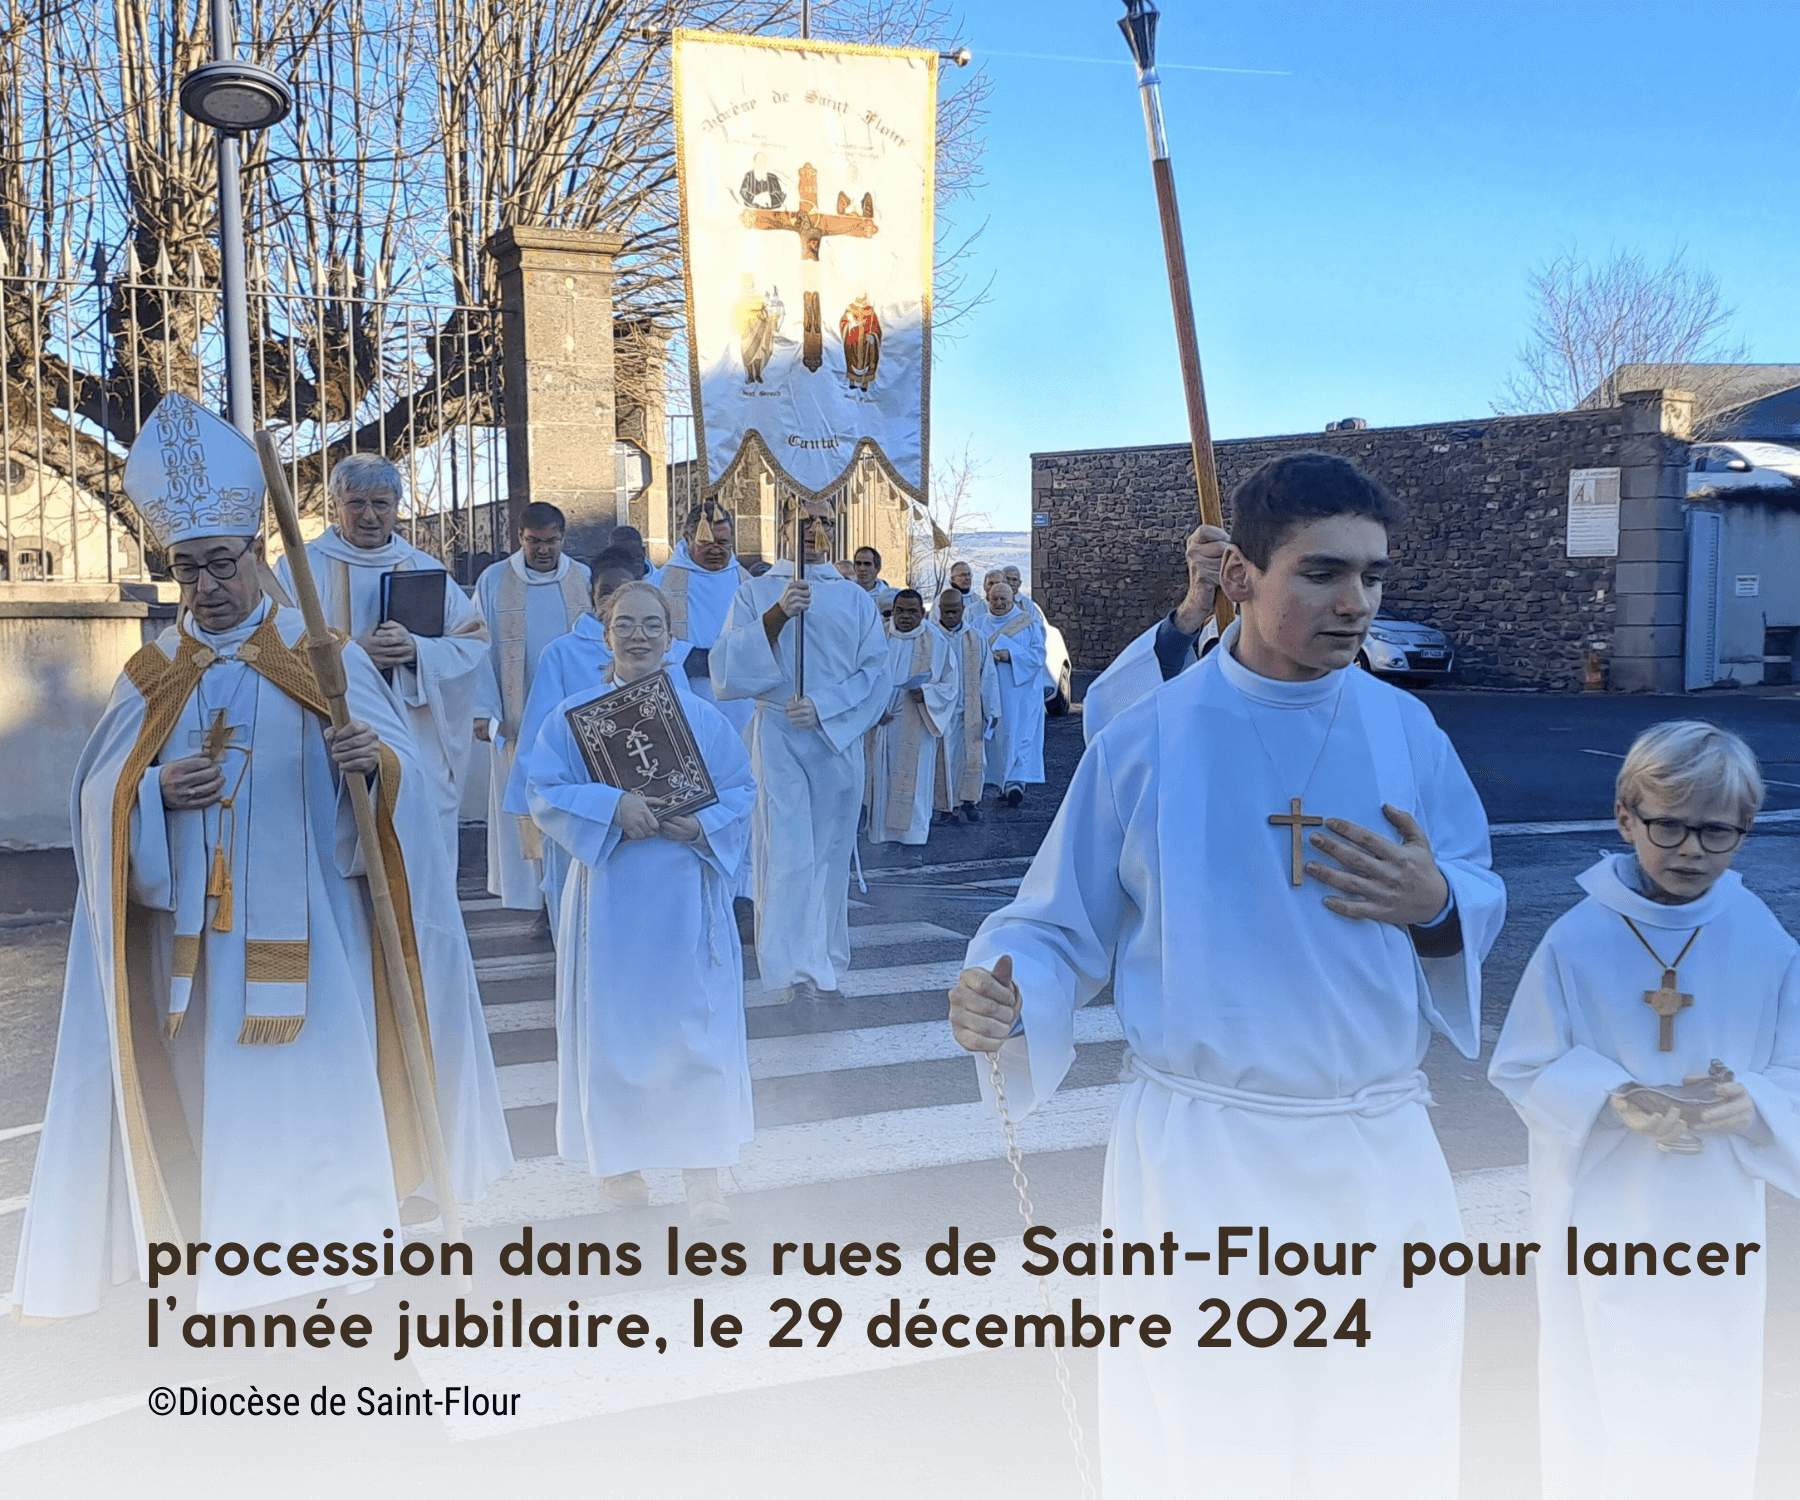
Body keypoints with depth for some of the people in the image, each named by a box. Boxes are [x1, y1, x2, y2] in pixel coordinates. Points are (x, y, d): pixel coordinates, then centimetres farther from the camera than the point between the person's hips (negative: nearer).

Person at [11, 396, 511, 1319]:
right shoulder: (154, 675, 8)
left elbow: (402, 767, -6)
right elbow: (99, 794, 5)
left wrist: (373, 761, -29)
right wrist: (157, 789, -15)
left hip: (304, 922, -3)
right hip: (194, 927, 3)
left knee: (317, 1073, -1)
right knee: (209, 1085, 9)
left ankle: (332, 1234, 13)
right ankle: (222, 1259, 22)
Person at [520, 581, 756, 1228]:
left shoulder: (703, 718, 5)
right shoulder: (574, 714, 2)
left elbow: (742, 793, 6)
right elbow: (545, 792, -5)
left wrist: (706, 824, -14)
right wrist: (612, 805, -19)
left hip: (686, 895, 1)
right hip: (610, 892, 0)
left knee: (695, 1024, 0)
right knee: (612, 1023, 6)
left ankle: (702, 1172, 9)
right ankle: (618, 1156, 25)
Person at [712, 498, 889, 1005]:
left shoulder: (856, 598, 12)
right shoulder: (756, 593, 7)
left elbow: (875, 673, 4)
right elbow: (728, 668, -5)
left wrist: (823, 707, -11)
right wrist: (777, 615, -17)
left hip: (838, 739, 2)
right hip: (778, 737, -2)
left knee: (831, 854, 5)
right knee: (788, 854, -10)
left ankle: (824, 966, 14)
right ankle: (794, 969, -6)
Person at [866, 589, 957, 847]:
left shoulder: (937, 643, 1)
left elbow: (949, 685, 3)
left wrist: (925, 693, -16)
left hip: (916, 725, -2)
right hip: (882, 721, 2)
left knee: (914, 776, 0)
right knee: (881, 775, 4)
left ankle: (912, 829, 10)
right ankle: (882, 828, 13)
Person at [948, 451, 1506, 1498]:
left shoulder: (1407, 731, -2)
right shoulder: (1148, 743, -8)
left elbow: (1485, 900, 7)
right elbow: (1064, 930, -3)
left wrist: (1437, 904, -15)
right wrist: (1001, 993, -23)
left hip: (1380, 1149, 3)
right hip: (1196, 1150, -2)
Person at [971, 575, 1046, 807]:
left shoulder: (1029, 623, 4)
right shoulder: (979, 623, 12)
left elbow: (1038, 653, -2)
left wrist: (1011, 655, -15)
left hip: (1020, 689, -3)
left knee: (1018, 733, -11)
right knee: (994, 733, 2)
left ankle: (1015, 781, -13)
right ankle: (1002, 782, 12)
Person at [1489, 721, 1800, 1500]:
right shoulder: (1576, 940, -13)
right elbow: (1525, 1069, -8)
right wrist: (1611, 1102, -24)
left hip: (1718, 1221, 2)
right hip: (1601, 1217, -2)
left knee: (1712, 1393, 17)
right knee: (1597, 1390, 14)